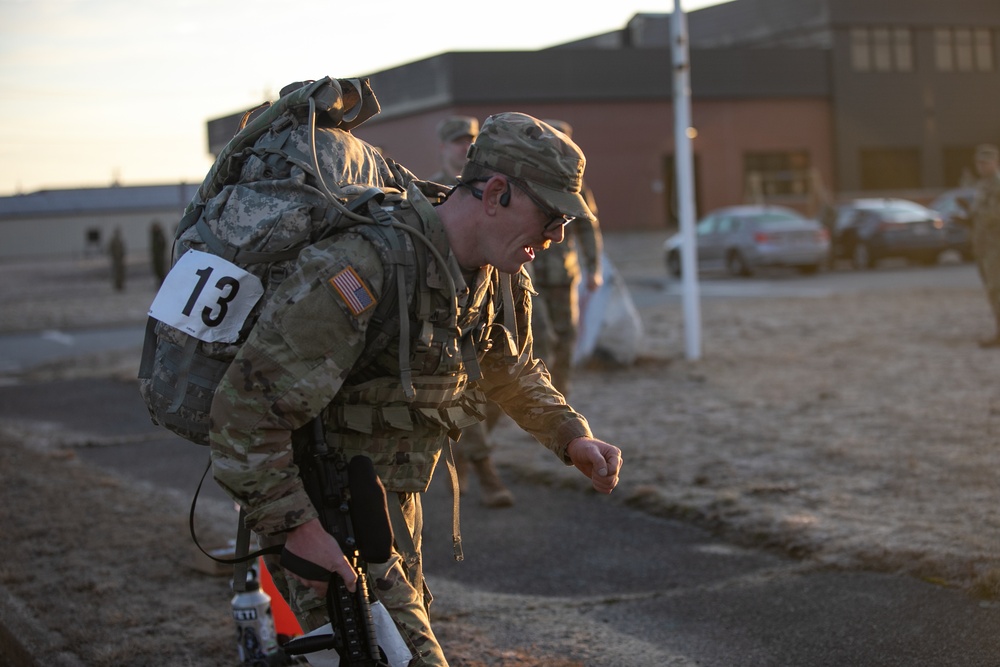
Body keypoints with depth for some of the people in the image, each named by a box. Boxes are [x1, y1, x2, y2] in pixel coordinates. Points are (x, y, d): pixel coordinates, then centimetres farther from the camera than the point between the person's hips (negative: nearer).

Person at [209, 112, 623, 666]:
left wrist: (571, 436, 5)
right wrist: (294, 526, -31)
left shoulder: (500, 279, -2)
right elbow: (246, 407, -31)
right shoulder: (358, 273, -32)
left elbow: (512, 370, 20)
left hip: (394, 497, 9)